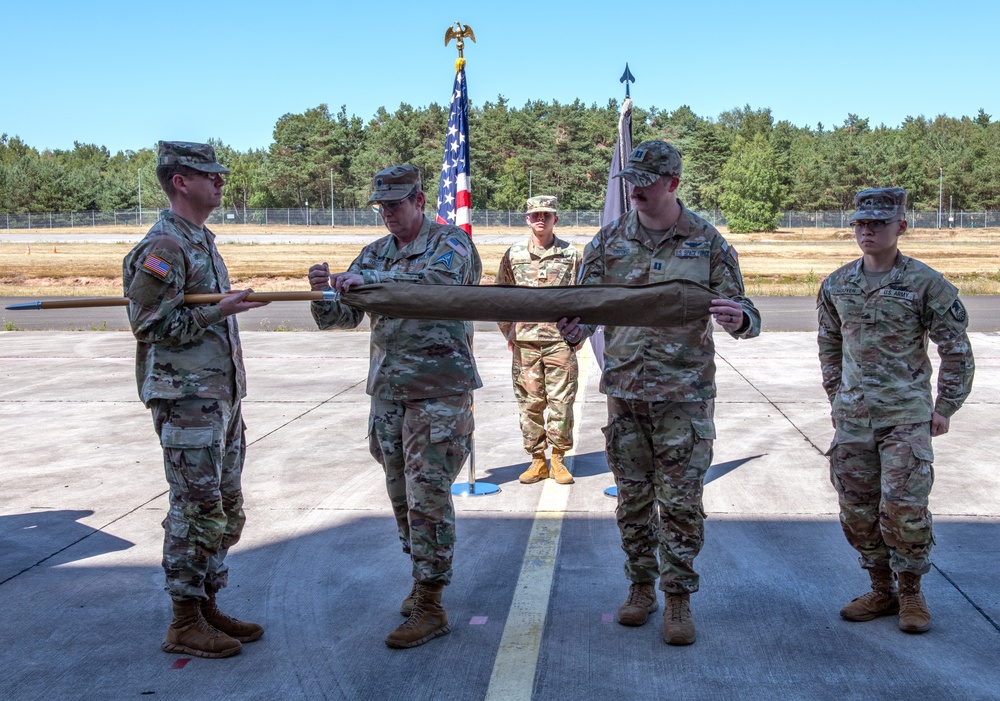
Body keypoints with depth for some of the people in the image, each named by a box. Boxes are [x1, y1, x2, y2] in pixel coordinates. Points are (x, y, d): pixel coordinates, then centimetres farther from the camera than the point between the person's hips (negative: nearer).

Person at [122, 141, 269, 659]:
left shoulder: (202, 242, 16)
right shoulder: (163, 247, -13)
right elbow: (151, 325, -17)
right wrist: (219, 310, -19)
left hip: (221, 396, 10)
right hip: (186, 400, -9)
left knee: (226, 509, 14)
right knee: (197, 510, -3)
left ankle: (207, 607, 26)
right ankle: (184, 624, 10)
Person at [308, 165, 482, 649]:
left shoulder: (451, 243, -3)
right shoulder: (375, 253, 14)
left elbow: (437, 279, -26)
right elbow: (345, 315, 7)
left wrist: (369, 279, -34)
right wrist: (325, 292, -16)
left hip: (438, 390, -6)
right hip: (388, 390, 6)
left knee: (428, 496, -6)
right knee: (402, 494, 13)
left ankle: (430, 607, 2)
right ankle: (423, 579, 31)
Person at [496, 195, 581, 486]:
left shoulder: (571, 255, 3)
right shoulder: (514, 255, 6)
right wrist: (508, 332, 9)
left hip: (560, 340, -1)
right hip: (525, 342, 1)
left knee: (561, 402, 1)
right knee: (529, 402, 4)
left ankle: (558, 459, 14)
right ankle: (537, 460, 14)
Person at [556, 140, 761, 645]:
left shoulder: (707, 242, -2)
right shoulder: (610, 240, 4)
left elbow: (744, 315, -1)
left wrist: (739, 319, -26)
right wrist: (575, 329, -19)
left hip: (684, 393, -2)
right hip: (623, 390, 2)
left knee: (681, 501, 2)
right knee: (633, 498, 11)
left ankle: (679, 599, 17)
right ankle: (641, 586, 28)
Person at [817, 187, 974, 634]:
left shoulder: (925, 284, -5)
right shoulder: (836, 285, 6)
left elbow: (956, 349, 0)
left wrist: (944, 407, -2)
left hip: (906, 413, -4)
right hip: (852, 414, 4)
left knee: (903, 506, -7)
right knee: (857, 507, 7)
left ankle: (911, 593, 14)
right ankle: (881, 591, 23)